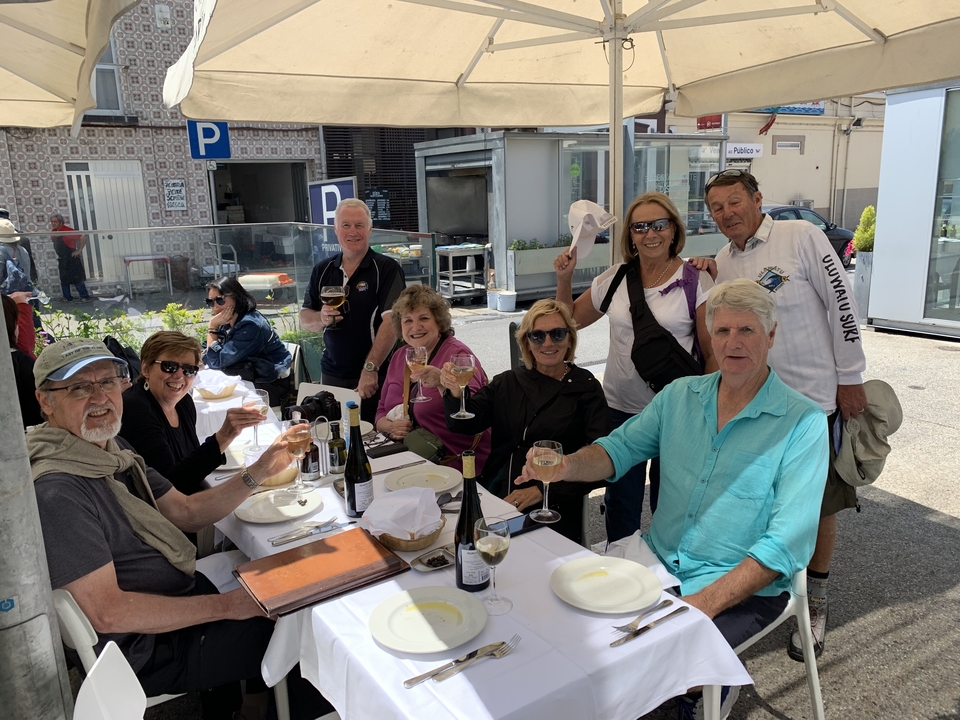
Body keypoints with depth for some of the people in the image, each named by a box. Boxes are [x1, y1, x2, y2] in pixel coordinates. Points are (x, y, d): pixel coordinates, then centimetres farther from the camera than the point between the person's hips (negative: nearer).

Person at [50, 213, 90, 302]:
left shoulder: (68, 230, -16)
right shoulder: (54, 231, 6)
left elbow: (83, 238, -22)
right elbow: (54, 241, 26)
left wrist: (79, 251, -19)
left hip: (71, 258, -8)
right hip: (61, 259, 8)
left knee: (77, 279, -6)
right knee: (64, 280, 10)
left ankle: (85, 296, -1)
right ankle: (67, 298, 17)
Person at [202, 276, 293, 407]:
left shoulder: (250, 325, -24)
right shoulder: (227, 324, 5)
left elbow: (216, 361, -21)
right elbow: (206, 358, 1)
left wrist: (212, 327, -18)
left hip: (272, 386, -8)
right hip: (250, 381, 8)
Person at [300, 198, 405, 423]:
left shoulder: (387, 268, -8)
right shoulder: (323, 270, 8)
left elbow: (391, 321, -18)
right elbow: (305, 317, 12)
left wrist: (370, 369, -25)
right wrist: (322, 318, -11)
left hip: (376, 377, -4)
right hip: (332, 374, 5)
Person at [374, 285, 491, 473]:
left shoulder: (458, 355, -8)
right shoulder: (400, 356, 11)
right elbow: (381, 412, 17)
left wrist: (443, 384, -37)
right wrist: (390, 427, -5)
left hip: (455, 464, -6)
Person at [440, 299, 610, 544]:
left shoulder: (586, 388, 4)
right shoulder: (507, 383, 14)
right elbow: (466, 425, 2)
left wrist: (543, 489, -15)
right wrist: (456, 394, -19)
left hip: (552, 511, -3)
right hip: (494, 500, 4)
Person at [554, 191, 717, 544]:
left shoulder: (696, 282, -6)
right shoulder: (614, 278, 3)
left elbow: (713, 354, -4)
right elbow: (571, 319, 16)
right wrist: (564, 278, 2)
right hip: (620, 409, 3)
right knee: (621, 504, 16)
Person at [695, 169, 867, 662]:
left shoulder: (801, 237, -8)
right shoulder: (722, 263, 7)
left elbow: (841, 303, -9)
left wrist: (850, 378, -10)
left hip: (814, 396, -4)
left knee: (819, 505, 8)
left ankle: (815, 600, 29)